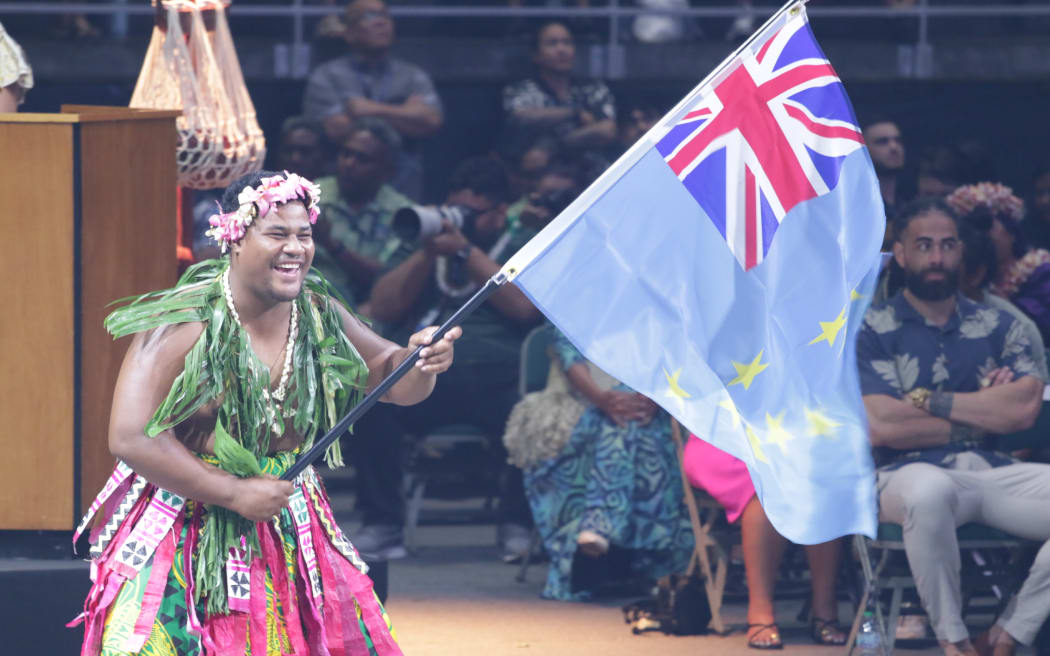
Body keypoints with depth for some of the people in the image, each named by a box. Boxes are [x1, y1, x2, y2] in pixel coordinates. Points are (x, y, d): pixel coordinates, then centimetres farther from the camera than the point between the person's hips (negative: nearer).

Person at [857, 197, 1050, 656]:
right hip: (909, 474, -4)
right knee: (929, 493, -42)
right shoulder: (872, 330, 6)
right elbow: (878, 426, -9)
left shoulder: (998, 327, 17)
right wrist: (983, 412, -1)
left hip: (994, 472, 4)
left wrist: (930, 402, -3)